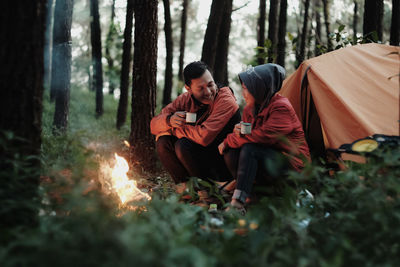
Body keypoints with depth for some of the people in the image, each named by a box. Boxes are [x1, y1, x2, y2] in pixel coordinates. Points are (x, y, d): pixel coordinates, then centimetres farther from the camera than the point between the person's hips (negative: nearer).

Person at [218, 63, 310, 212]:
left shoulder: (281, 107, -19)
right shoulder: (249, 109, 8)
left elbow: (264, 136, -29)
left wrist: (229, 140, -17)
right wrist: (239, 132, -14)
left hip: (291, 163, -7)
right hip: (265, 158, 7)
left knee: (249, 149, -32)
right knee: (230, 151, -18)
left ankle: (238, 202, -39)